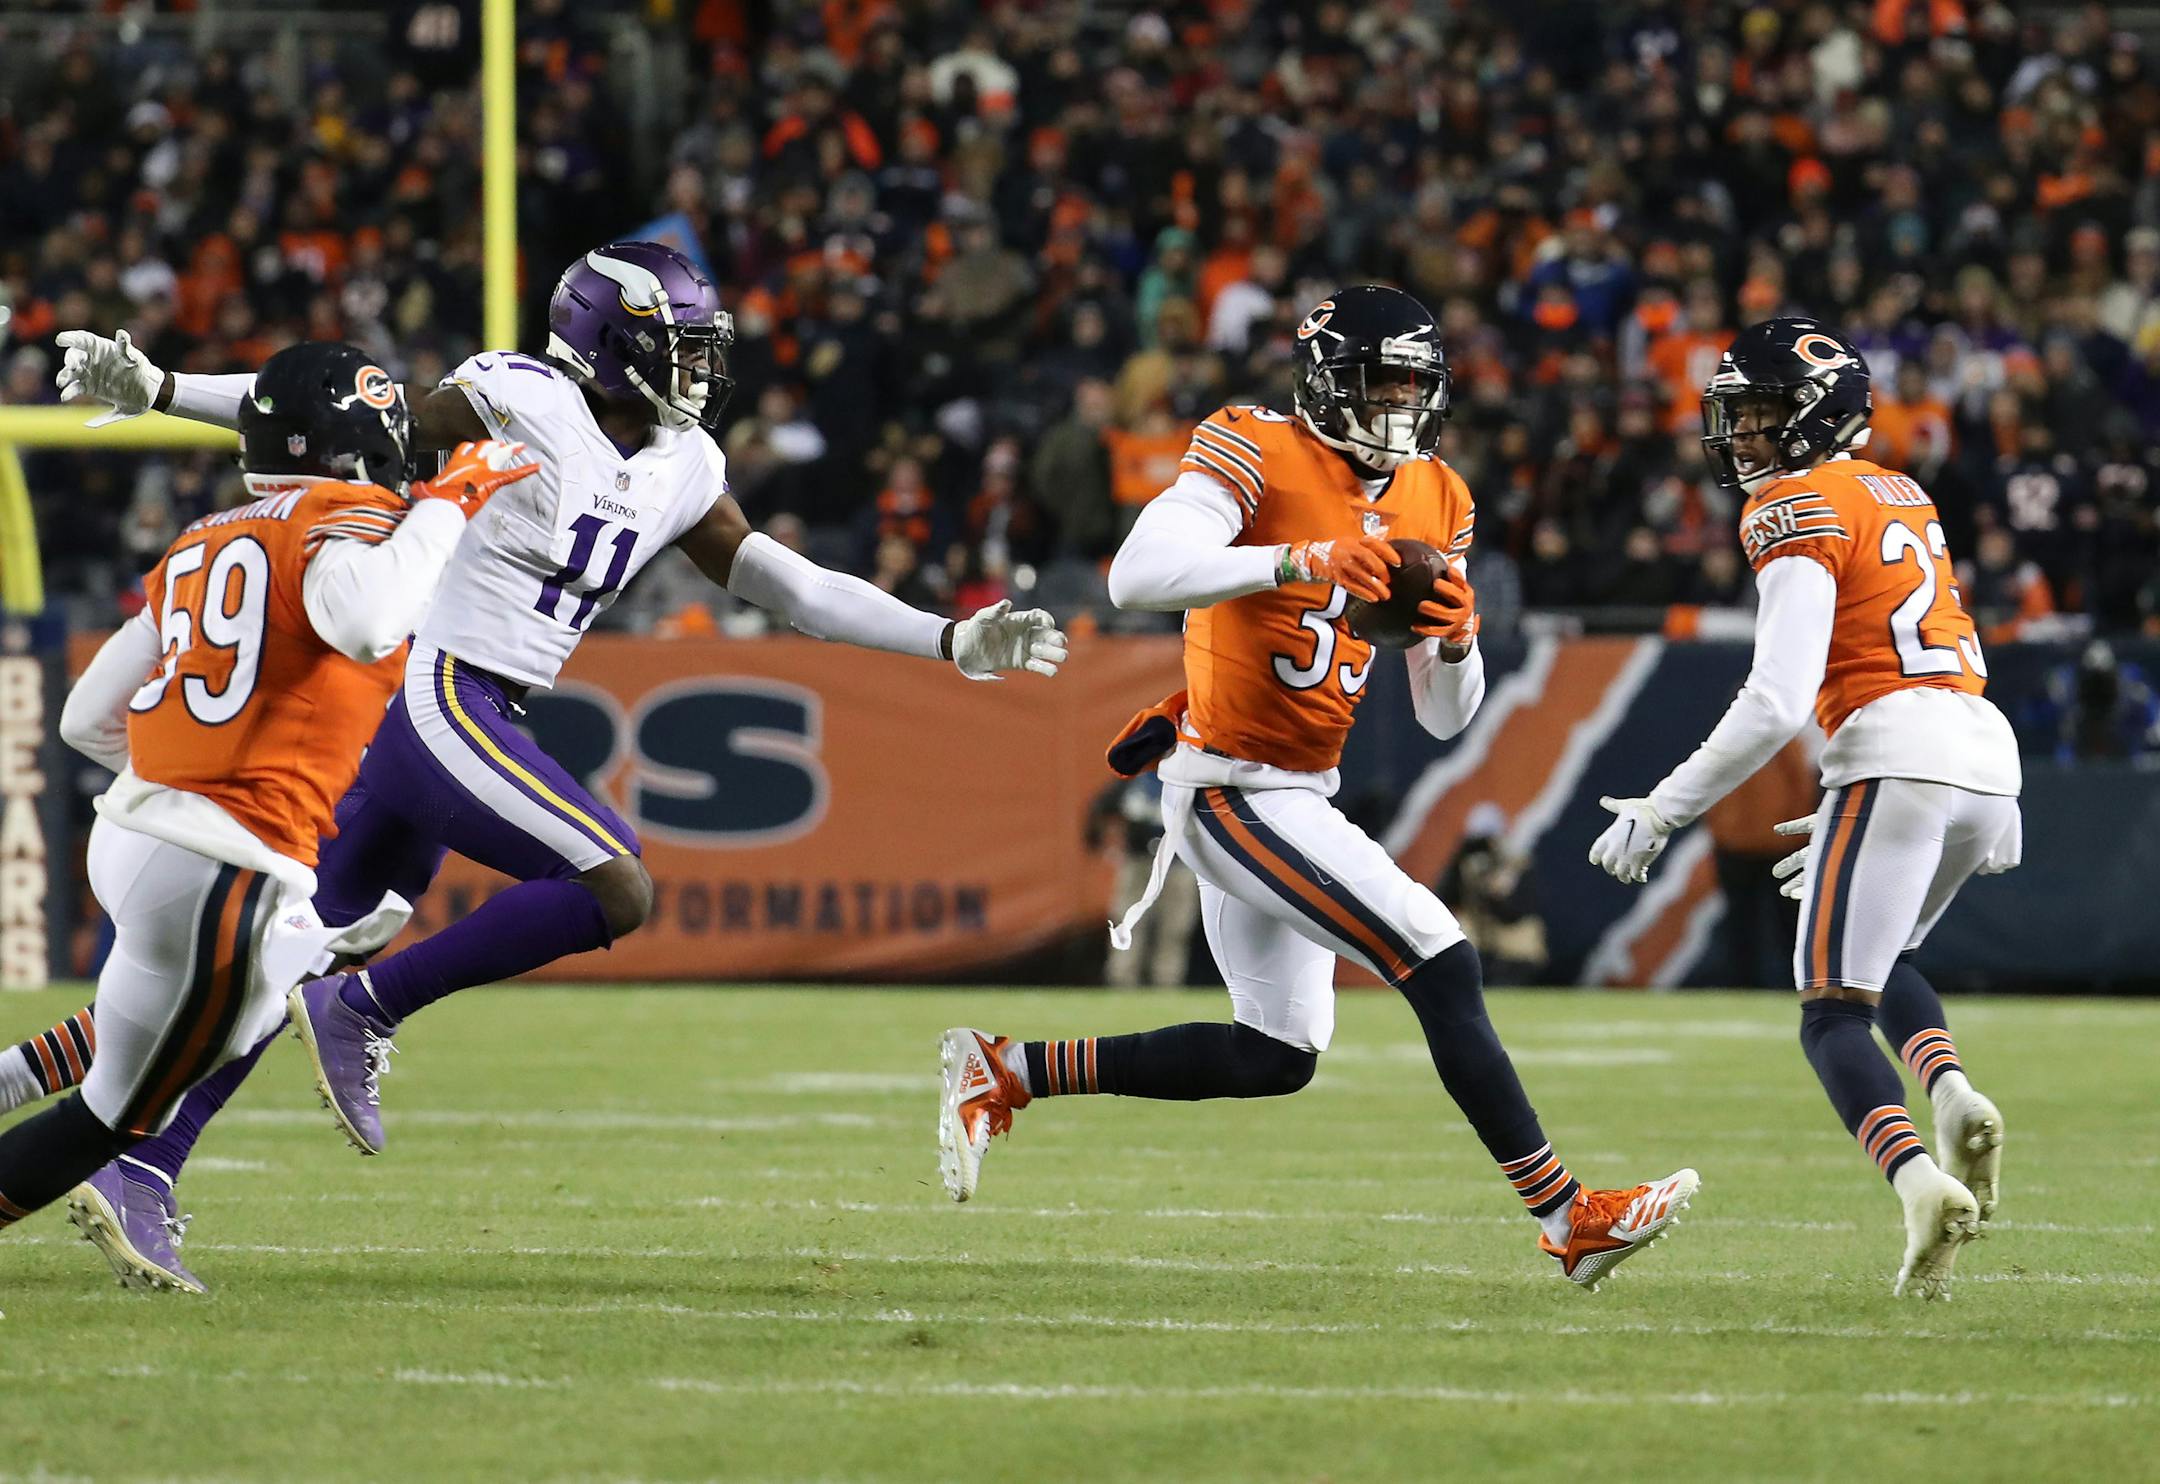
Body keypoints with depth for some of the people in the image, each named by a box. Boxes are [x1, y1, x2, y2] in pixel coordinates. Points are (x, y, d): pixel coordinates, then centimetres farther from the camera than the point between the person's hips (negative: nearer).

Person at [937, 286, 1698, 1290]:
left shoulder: (1433, 502, 9)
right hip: (1233, 787, -9)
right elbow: (1138, 575, -29)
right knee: (1442, 967, -16)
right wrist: (1297, 560, -35)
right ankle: (1568, 1217, -15)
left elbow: (1444, 717, 12)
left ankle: (1004, 1073, 21)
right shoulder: (1258, 454, -13)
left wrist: (1455, 640, -11)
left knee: (1275, 1057, 15)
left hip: (1299, 793, 9)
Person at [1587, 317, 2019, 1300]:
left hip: (1896, 755, -8)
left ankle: (1922, 1185, -28)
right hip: (1984, 751, 8)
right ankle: (1954, 1097, 0)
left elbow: (1777, 703, -13)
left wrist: (1661, 812, -8)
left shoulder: (1801, 514, -5)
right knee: (1880, 957, 28)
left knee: (1833, 1014, -5)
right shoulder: (1900, 497, 22)